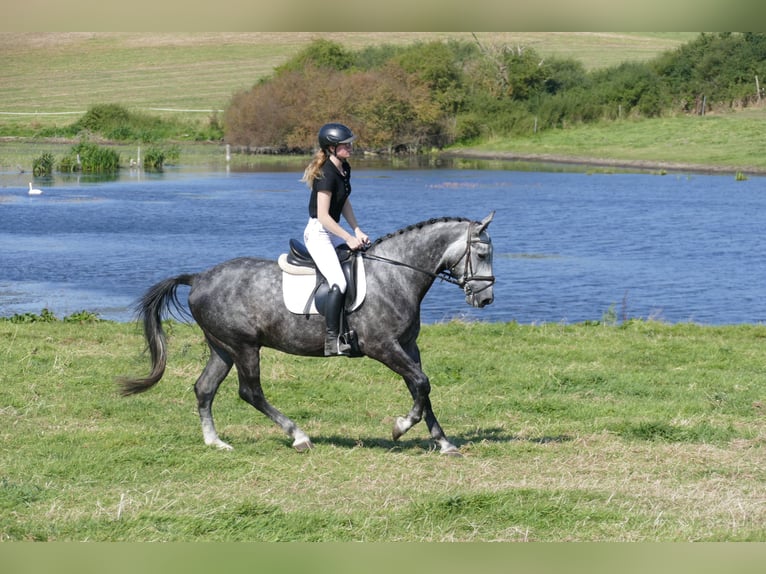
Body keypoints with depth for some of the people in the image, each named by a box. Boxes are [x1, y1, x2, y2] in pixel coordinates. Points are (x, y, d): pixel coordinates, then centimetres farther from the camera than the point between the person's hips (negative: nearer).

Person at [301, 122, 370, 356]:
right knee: (338, 283, -24)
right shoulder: (326, 174, -21)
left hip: (333, 232, 10)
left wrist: (357, 231, 3)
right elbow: (323, 216, -23)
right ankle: (332, 341, -23)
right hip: (317, 233, -10)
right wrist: (349, 238, -20)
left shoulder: (345, 169, 7)